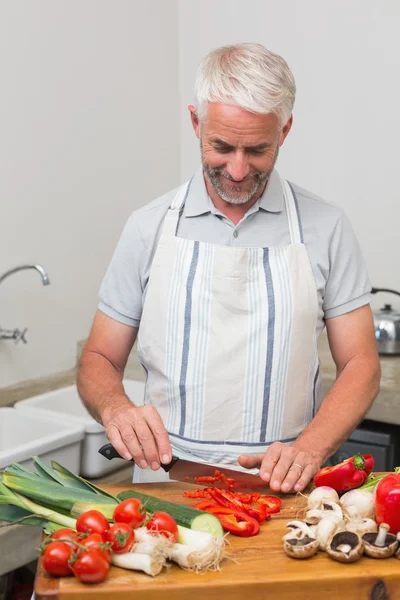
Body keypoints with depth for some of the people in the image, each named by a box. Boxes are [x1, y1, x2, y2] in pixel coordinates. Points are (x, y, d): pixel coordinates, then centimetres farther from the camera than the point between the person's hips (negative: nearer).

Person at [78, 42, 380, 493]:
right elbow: (99, 360, 9)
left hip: (280, 487, 0)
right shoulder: (149, 227, 4)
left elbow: (360, 365, 4)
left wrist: (309, 449, -13)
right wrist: (116, 409, -13)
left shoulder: (325, 228, 2)